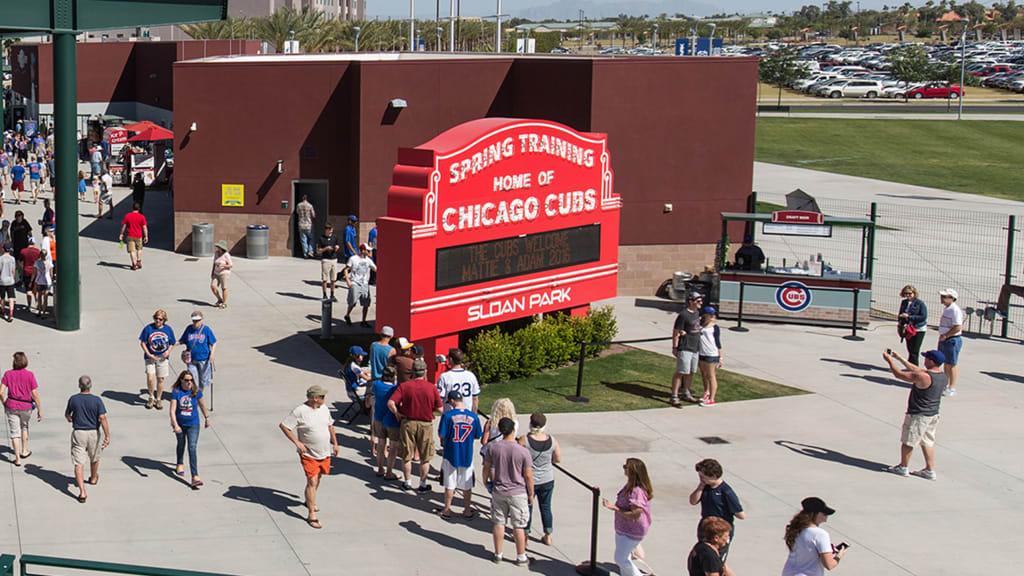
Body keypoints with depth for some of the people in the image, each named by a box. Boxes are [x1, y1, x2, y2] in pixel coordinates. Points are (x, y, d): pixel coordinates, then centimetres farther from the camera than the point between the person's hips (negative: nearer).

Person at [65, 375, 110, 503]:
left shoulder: (73, 399, -7)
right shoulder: (97, 400, -11)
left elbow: (67, 414, 9)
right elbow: (102, 418, -17)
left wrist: (69, 418, 34)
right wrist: (107, 436, -16)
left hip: (78, 433, -1)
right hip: (93, 433, 1)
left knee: (78, 463, -3)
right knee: (94, 458, 27)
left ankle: (82, 492, -15)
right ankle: (93, 478, 52)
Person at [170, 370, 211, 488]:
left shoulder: (196, 391, -11)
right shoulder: (176, 392, -16)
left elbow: (202, 405, 7)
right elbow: (172, 410, -22)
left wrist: (207, 418, 17)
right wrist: (175, 425, -34)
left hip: (193, 424, -1)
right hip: (179, 424, 1)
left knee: (192, 448, -12)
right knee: (181, 445, 23)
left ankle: (195, 477, -18)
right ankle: (180, 464, 54)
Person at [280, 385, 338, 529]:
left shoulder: (324, 408, 3)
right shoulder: (300, 411, -19)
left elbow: (330, 425, 19)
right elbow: (284, 426, -15)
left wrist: (335, 443, 18)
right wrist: (297, 442, -17)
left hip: (325, 453, 7)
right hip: (309, 454, -7)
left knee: (317, 479, 21)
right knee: (312, 482, -10)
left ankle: (310, 501, 45)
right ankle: (311, 515, -5)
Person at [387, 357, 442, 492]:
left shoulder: (404, 386, -8)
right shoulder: (432, 388, -9)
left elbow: (390, 403, -17)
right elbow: (439, 408, -4)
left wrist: (397, 413, -1)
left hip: (407, 423, 1)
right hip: (426, 424, -1)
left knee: (406, 456, 14)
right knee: (425, 457, 12)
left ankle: (407, 482, 21)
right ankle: (423, 484, 17)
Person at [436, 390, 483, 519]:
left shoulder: (448, 416, -15)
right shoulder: (473, 416, -7)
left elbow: (441, 434, -12)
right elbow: (477, 437, 1)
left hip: (451, 454, -2)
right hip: (467, 456, 2)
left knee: (449, 484, 11)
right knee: (467, 485, 14)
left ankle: (447, 509, 21)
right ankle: (467, 510, 22)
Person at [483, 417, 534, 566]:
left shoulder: (493, 447, -10)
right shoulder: (523, 451, -18)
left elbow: (487, 468, 1)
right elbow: (528, 476, -11)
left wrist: (485, 481, 21)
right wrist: (531, 494, 2)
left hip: (498, 491, 3)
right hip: (518, 492, -2)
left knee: (498, 523, 15)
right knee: (518, 526, 9)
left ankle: (498, 555, 23)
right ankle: (521, 557, 19)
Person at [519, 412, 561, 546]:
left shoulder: (524, 440, -20)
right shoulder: (552, 440, -11)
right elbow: (558, 459, -1)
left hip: (529, 480, -2)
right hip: (547, 480, 3)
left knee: (527, 508, 14)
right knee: (546, 507, 18)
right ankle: (548, 537, 27)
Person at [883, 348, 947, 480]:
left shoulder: (923, 377, -27)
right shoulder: (943, 376, 0)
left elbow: (899, 374, -19)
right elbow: (916, 370, 11)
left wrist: (889, 360, -4)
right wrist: (900, 359, 15)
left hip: (918, 415, -8)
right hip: (933, 414, 8)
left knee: (907, 441, 10)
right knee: (927, 442, 17)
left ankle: (903, 467, 23)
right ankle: (930, 470, 20)